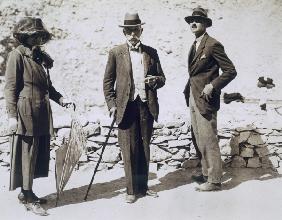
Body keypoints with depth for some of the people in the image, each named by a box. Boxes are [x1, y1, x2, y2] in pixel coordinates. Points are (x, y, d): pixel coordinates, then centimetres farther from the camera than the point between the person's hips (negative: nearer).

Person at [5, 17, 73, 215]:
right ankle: (28, 199, 11)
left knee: (39, 153, 12)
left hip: (42, 113, 8)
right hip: (25, 112, -8)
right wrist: (12, 115, -16)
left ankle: (26, 192, 27)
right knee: (27, 154, 0)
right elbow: (11, 87, -10)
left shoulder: (41, 56, 15)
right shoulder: (17, 55, -6)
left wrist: (60, 99, 7)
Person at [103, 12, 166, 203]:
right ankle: (131, 190, 12)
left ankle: (143, 186, 24)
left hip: (147, 107, 3)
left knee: (145, 148, 10)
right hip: (126, 107, -2)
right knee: (129, 150, 0)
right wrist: (112, 104, -4)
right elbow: (108, 81, 5)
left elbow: (162, 78, 15)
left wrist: (155, 80, -9)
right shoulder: (116, 53, 4)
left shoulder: (151, 53, 11)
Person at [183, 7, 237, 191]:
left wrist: (212, 86, -19)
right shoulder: (194, 46, 16)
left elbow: (231, 71, -12)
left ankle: (214, 180, 7)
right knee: (200, 141, 15)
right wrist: (189, 90, 13)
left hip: (205, 101, -9)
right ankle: (206, 173, 28)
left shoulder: (213, 45, -10)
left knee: (209, 141, -4)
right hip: (193, 101, 9)